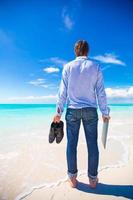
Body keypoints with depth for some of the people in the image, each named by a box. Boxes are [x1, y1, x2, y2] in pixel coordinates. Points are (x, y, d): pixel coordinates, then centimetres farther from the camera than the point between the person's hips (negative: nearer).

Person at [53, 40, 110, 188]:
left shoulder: (68, 67, 4)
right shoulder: (95, 67, 4)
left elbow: (62, 91, 0)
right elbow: (101, 92, 1)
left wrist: (58, 112, 4)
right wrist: (105, 112, 8)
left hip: (72, 110, 0)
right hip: (90, 110, 1)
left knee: (71, 144, 7)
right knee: (92, 144, 7)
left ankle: (72, 178, 18)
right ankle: (93, 179, 19)